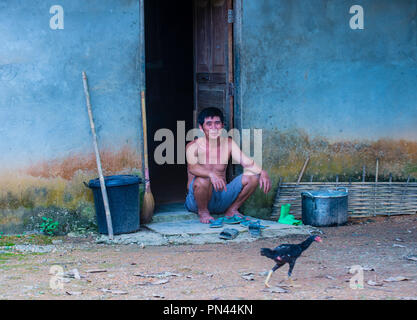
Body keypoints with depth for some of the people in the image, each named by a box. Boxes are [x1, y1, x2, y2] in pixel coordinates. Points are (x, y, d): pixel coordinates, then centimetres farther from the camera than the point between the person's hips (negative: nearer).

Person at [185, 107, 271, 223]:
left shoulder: (228, 143, 3)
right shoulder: (193, 146, -11)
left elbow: (247, 162, -8)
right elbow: (192, 167, -31)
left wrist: (263, 172, -28)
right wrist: (211, 174, -50)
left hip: (222, 198, 4)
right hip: (196, 201, -4)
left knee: (252, 176, -11)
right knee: (202, 180, -37)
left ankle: (232, 210, 5)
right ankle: (203, 212, -8)